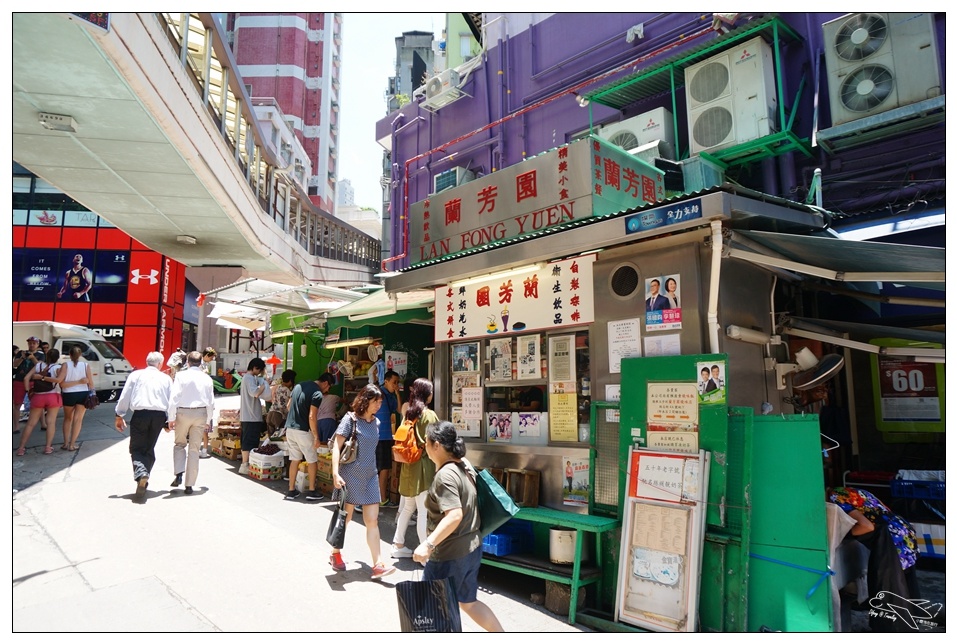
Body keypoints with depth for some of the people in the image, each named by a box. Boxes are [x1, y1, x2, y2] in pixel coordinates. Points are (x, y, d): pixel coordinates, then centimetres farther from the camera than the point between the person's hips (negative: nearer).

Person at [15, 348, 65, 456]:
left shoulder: (39, 364, 5)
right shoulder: (59, 367, -4)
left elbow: (26, 378, 0)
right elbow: (59, 380, -22)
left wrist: (29, 392, 7)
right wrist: (42, 377, -13)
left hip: (37, 397, 3)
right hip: (53, 397, -3)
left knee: (30, 423, 9)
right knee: (51, 422, 1)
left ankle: (21, 448, 10)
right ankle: (48, 447, -4)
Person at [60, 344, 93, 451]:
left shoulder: (65, 365, -8)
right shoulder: (85, 365, -5)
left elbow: (61, 384, -14)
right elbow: (90, 384, -4)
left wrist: (78, 382, -9)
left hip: (69, 395, 0)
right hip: (83, 394, 0)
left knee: (68, 418, 20)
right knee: (78, 419, 7)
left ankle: (66, 443, 21)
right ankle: (72, 444, 3)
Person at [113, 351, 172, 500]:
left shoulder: (136, 375, 6)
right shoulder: (166, 379, 11)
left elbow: (124, 397, 4)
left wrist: (119, 416, 12)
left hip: (140, 414, -2)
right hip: (159, 415, 2)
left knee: (136, 448, 5)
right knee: (149, 449, 14)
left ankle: (141, 473, -22)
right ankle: (143, 482, 10)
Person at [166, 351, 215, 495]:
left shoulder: (181, 376, -5)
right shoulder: (207, 378, 3)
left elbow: (174, 398, -10)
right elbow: (210, 401, 6)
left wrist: (171, 418, -4)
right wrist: (208, 420, 16)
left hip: (183, 413, -2)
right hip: (200, 414, 2)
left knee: (179, 444, 19)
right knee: (194, 449, 7)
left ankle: (179, 474, 1)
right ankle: (189, 485, 9)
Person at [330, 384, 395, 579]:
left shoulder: (376, 422, 9)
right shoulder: (350, 419, -9)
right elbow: (336, 446, -13)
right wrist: (335, 473, -21)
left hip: (370, 476, 5)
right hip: (350, 475, -5)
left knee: (372, 520, 0)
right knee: (345, 517, 10)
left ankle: (377, 565, 0)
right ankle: (335, 554, 32)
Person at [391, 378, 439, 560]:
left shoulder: (408, 413, 8)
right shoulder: (430, 415, -12)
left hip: (408, 465, 7)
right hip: (424, 465, -7)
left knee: (407, 507, 18)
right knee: (424, 511, -4)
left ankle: (398, 545, 26)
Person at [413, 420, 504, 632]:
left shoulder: (445, 475, -22)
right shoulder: (465, 465, 5)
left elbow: (455, 515, -32)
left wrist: (428, 544, -34)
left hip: (450, 554, -9)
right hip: (472, 548, 9)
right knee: (468, 602, 23)